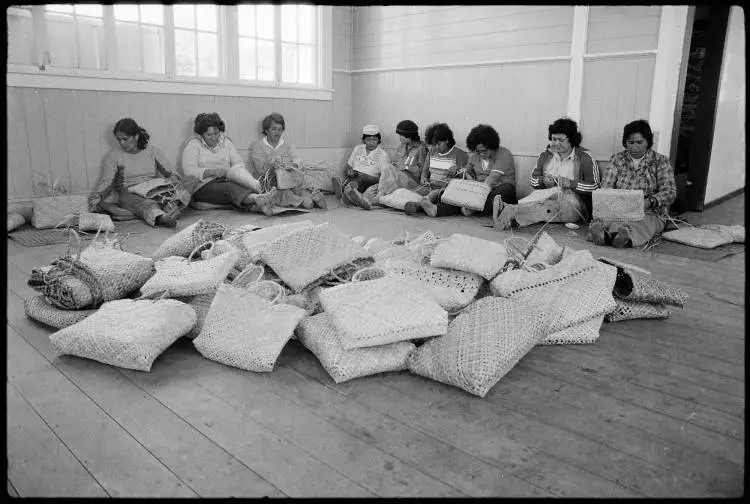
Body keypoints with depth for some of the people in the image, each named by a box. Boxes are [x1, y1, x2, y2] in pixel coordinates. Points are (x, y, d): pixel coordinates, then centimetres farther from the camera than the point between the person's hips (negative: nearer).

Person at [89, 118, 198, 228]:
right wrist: (98, 195, -18)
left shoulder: (153, 151, 15)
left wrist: (173, 177, -14)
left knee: (192, 179, -20)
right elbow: (106, 181, 3)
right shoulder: (113, 156, 11)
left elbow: (172, 172, 11)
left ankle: (172, 204, -47)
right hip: (130, 194, -3)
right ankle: (162, 218, -73)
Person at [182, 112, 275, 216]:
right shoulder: (193, 144, 2)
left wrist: (232, 172, -14)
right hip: (204, 186, -2)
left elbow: (239, 163, 10)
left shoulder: (225, 141, 16)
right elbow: (189, 171, -9)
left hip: (226, 181, 2)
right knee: (230, 187, -34)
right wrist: (213, 172, -21)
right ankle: (256, 198, -60)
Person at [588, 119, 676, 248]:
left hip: (650, 212, -2)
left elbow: (670, 192, -3)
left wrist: (649, 202, -24)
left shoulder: (660, 161, 6)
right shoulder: (617, 159, 11)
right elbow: (606, 187, 2)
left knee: (643, 224, -39)